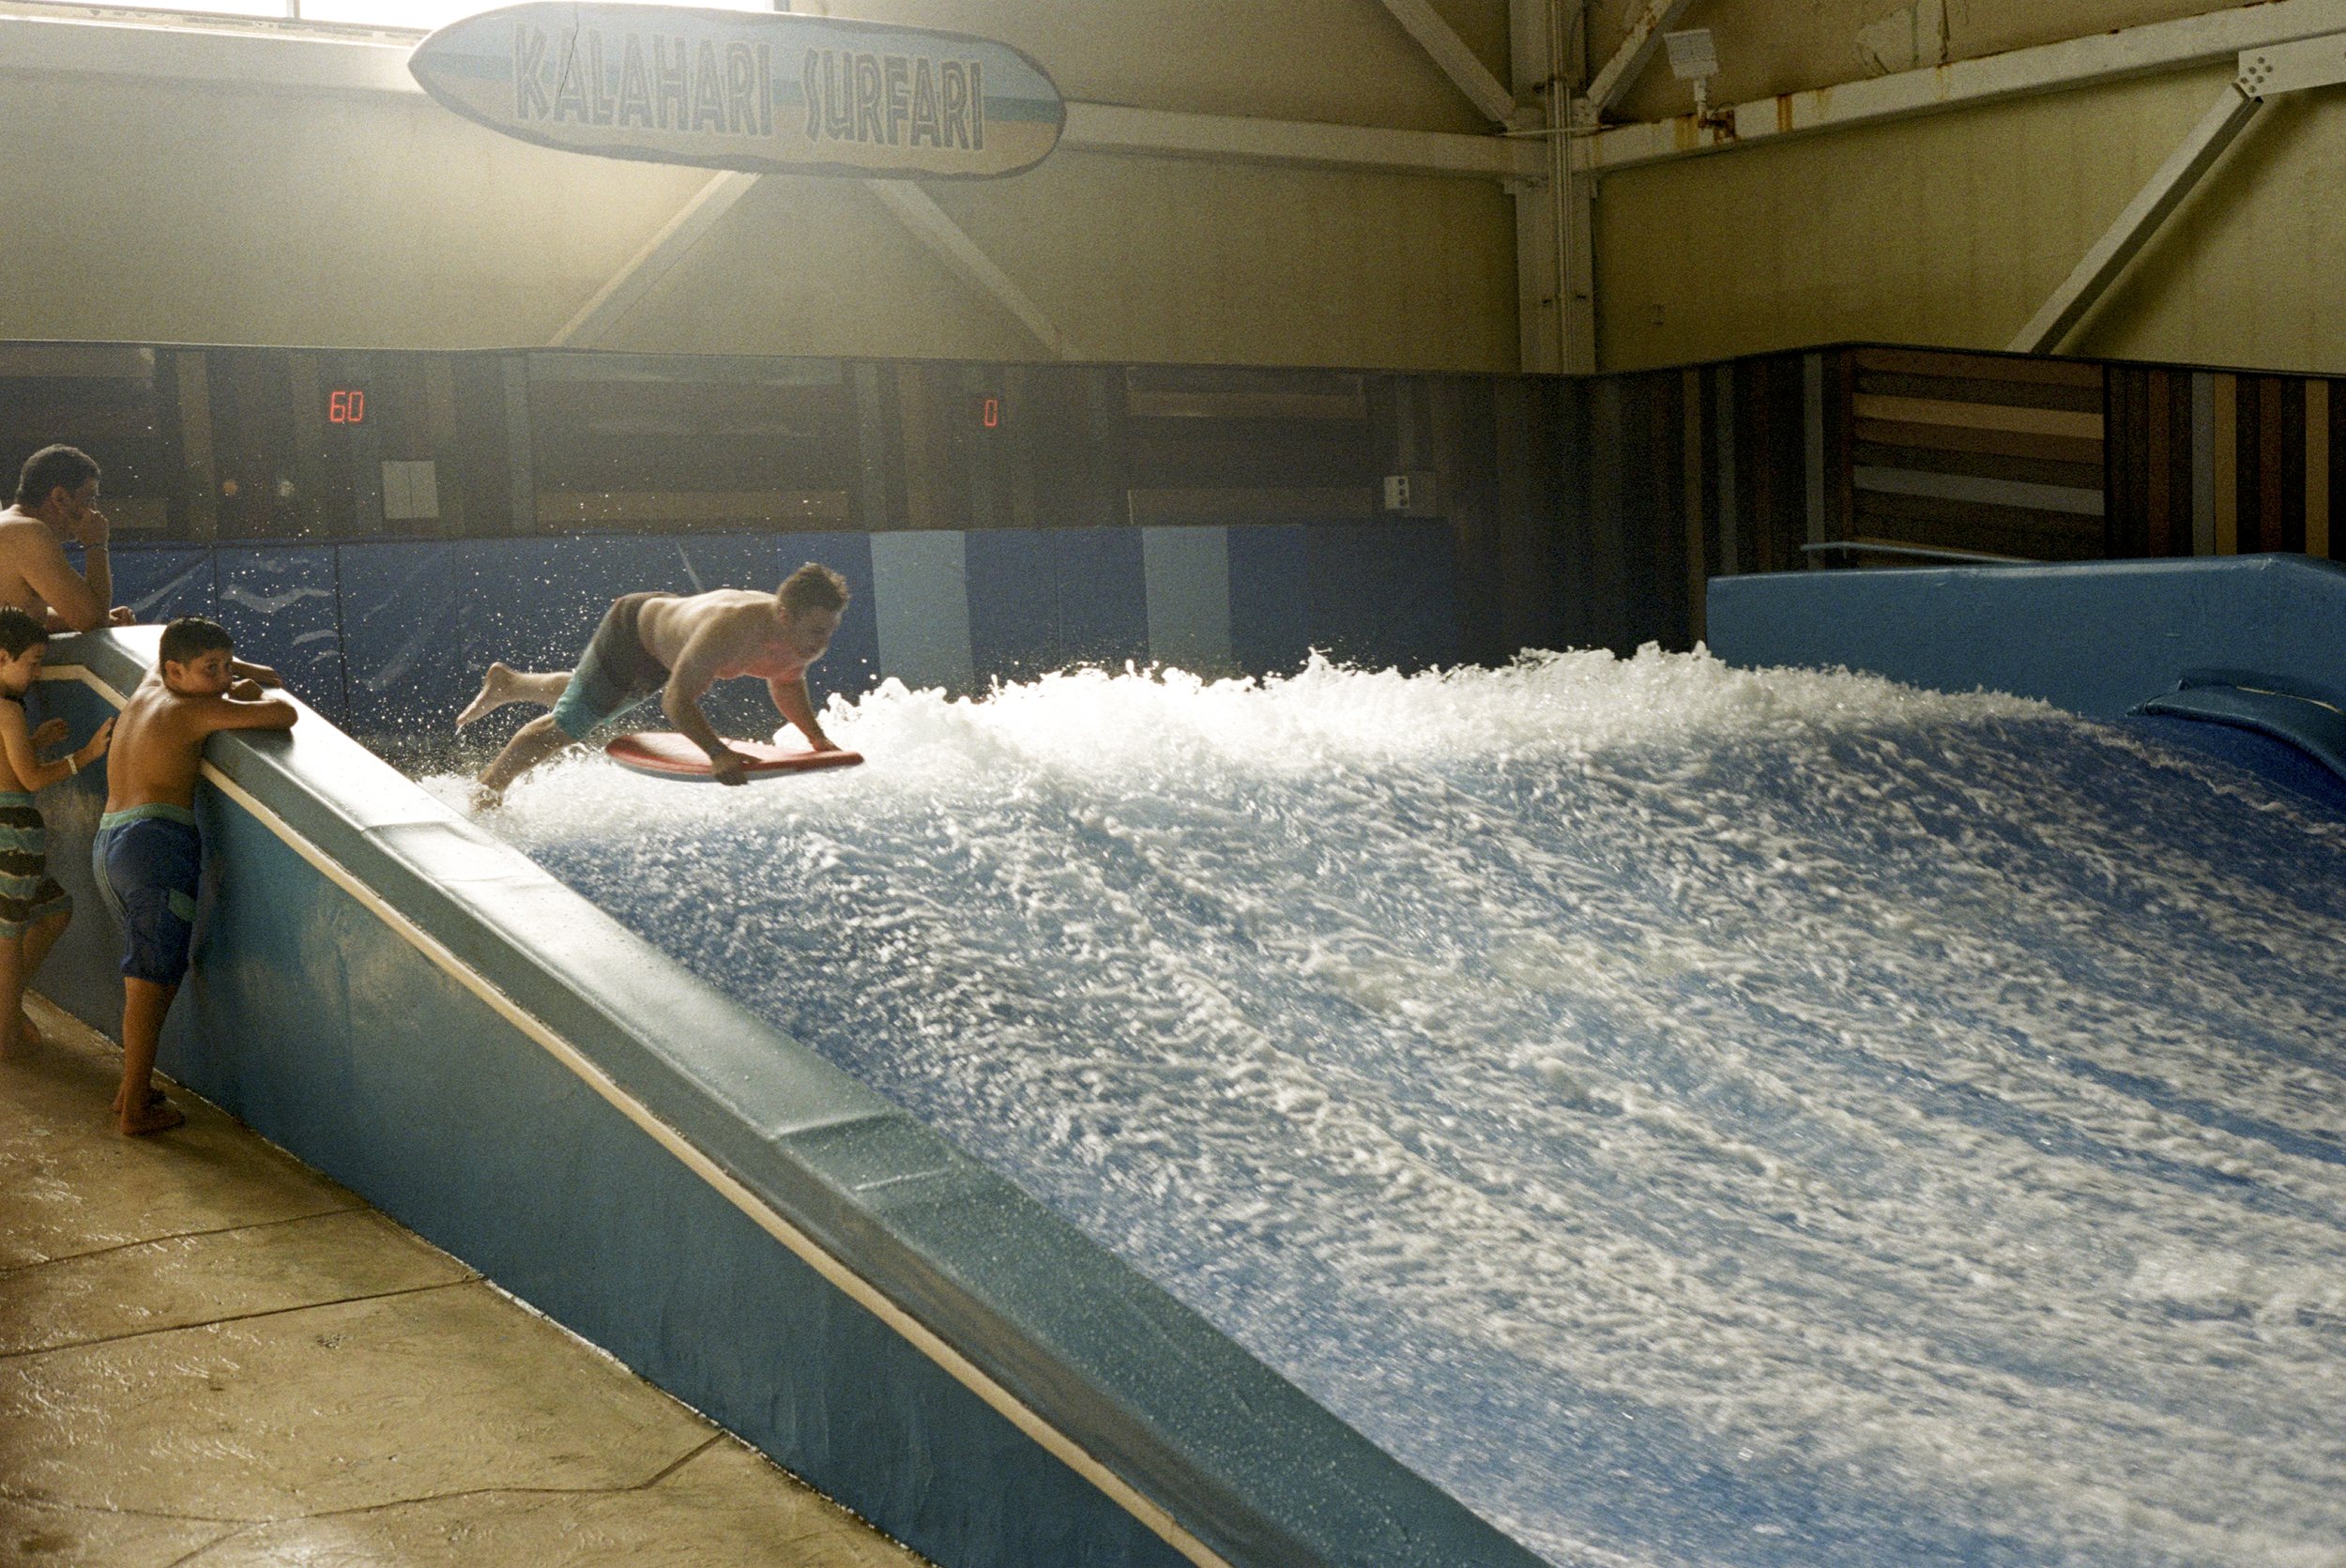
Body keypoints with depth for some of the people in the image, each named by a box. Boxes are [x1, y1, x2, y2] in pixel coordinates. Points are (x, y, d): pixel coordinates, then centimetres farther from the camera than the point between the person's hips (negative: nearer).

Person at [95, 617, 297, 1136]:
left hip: (106, 843, 9)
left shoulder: (148, 687, 18)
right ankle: (136, 1109, -2)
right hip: (156, 841, -9)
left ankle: (132, 1088, 22)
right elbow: (285, 715, -14)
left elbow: (169, 649, 40)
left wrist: (242, 672, 28)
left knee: (147, 975, 18)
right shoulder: (194, 709, -6)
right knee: (153, 980, -5)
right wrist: (253, 694, 7)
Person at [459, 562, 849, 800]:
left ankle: (508, 683, 58)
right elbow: (676, 700, -42)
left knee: (581, 697, 31)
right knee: (563, 726, 11)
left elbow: (786, 683, 0)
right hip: (633, 631, -7)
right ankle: (488, 789, 35)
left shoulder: (808, 639, -24)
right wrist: (718, 753, -52)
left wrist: (816, 737, -11)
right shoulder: (732, 628, -48)